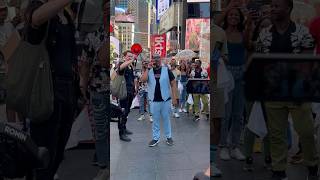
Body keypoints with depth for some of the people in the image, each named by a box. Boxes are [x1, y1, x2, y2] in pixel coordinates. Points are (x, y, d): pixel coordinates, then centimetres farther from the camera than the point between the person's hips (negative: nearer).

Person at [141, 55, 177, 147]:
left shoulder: (166, 70, -3)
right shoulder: (149, 71, 3)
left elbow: (173, 83, -2)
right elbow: (143, 80, -15)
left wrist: (174, 97, -7)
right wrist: (148, 68, -16)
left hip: (166, 99, -1)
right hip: (154, 100, 1)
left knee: (166, 119, 11)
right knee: (155, 120, 11)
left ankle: (169, 137, 24)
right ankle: (155, 138, 21)